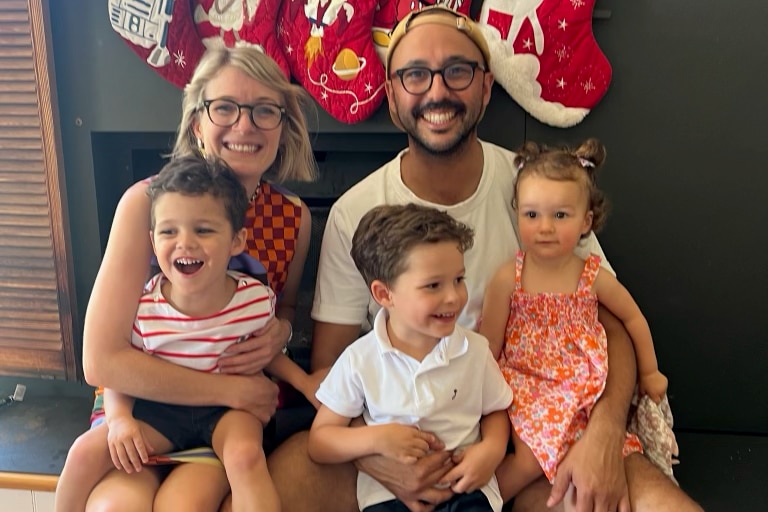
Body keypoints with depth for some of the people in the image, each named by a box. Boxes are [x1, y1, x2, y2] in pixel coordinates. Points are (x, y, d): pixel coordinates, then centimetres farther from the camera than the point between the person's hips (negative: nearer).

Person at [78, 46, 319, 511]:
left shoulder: (294, 218, -7)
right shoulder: (148, 201, -16)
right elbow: (102, 360, -17)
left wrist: (282, 330, -10)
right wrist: (231, 390, -17)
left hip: (239, 413, 1)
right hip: (139, 401, -1)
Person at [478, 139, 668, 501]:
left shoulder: (594, 277, -7)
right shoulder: (507, 278, -11)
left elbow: (633, 318, 10)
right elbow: (489, 345, -6)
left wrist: (649, 373, 19)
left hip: (579, 387, 2)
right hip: (523, 386, -1)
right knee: (531, 458, -20)